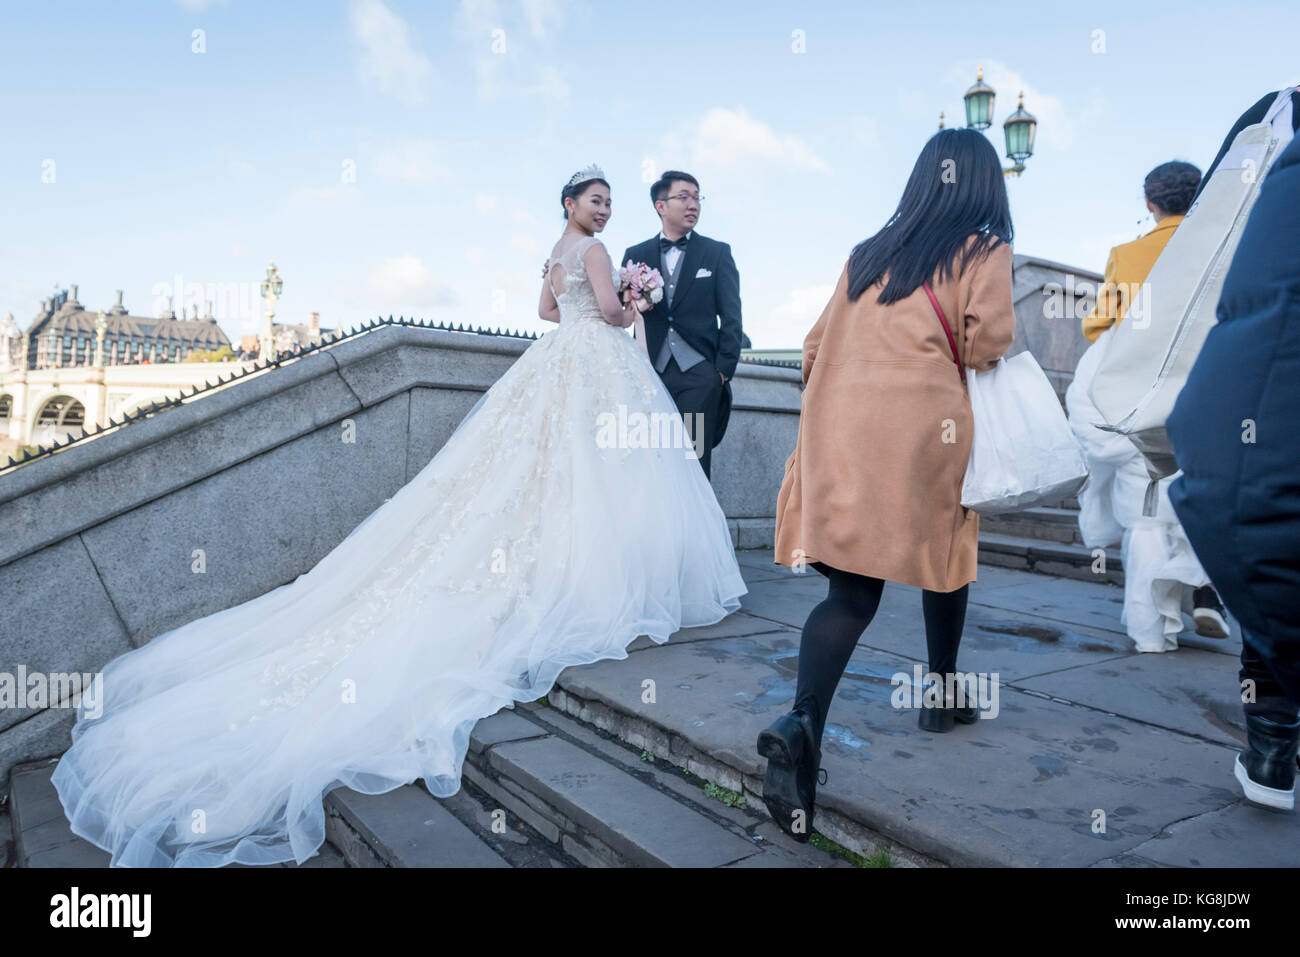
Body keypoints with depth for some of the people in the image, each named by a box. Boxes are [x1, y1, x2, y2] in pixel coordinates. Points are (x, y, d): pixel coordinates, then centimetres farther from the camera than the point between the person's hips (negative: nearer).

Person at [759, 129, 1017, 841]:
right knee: (945, 549, 21)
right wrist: (960, 353, 13)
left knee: (850, 589, 0)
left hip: (837, 423, 4)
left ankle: (800, 726, -20)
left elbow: (817, 345, 18)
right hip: (923, 422, -3)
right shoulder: (983, 248, 8)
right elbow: (989, 339, -8)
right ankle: (942, 695, 34)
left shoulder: (867, 252, 21)